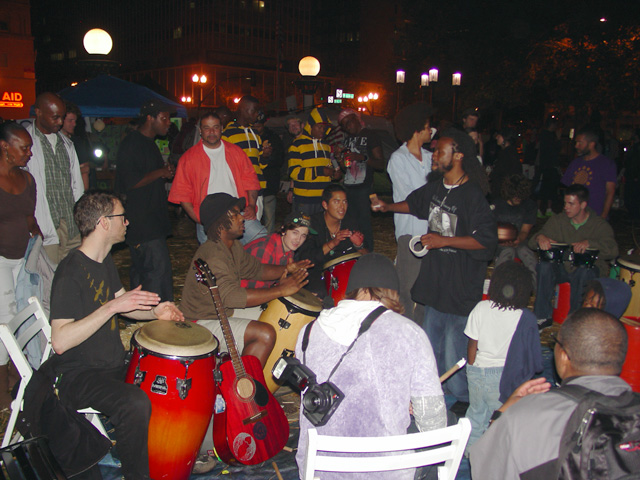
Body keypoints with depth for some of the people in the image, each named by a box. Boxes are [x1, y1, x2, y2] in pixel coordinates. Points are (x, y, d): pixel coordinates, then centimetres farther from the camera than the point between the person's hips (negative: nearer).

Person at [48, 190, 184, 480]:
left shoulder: (104, 260, 9)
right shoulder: (71, 271, -21)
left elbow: (122, 304, 21)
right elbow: (60, 342, -29)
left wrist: (155, 312, 1)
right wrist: (112, 306, -33)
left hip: (114, 364, 9)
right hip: (77, 375, -9)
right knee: (135, 403, -33)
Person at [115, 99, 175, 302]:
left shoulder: (149, 143, 19)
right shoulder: (131, 144, -13)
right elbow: (132, 182, -21)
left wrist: (166, 171, 9)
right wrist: (161, 172, -11)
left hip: (152, 219, 10)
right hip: (140, 221, -10)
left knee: (141, 269, 15)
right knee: (159, 266, -12)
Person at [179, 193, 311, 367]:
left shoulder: (234, 246, 4)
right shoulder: (211, 255, -28)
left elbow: (255, 269, 14)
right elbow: (231, 296, -39)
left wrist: (286, 269, -6)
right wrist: (281, 290, -37)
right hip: (202, 323, -10)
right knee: (265, 334, -24)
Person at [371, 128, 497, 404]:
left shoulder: (472, 195, -19)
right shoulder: (436, 186, 6)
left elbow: (486, 240, -23)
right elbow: (416, 203, 28)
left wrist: (443, 241, -22)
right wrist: (388, 207, 17)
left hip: (461, 289, -8)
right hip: (435, 282, 8)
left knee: (455, 355, -1)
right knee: (430, 349, 20)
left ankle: (465, 402, 22)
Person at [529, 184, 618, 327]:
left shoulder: (600, 225, -5)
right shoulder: (558, 220, 3)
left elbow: (613, 250, -21)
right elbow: (532, 244, 1)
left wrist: (589, 243, -38)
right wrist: (540, 237, -23)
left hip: (590, 268, -3)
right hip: (562, 268, 3)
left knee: (583, 271, -37)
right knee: (544, 266, -28)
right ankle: (542, 316, -20)